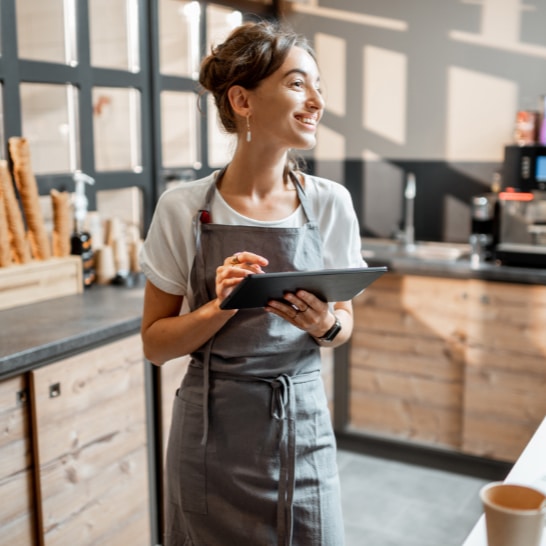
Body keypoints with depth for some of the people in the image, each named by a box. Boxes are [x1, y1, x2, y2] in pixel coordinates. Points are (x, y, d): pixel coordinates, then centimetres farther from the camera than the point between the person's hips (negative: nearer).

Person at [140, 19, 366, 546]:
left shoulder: (330, 203, -4)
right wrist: (220, 307, -20)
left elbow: (344, 321, 7)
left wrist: (326, 324, -15)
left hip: (301, 424, 2)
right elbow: (155, 343, -3)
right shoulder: (183, 208, -9)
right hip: (212, 432, -1)